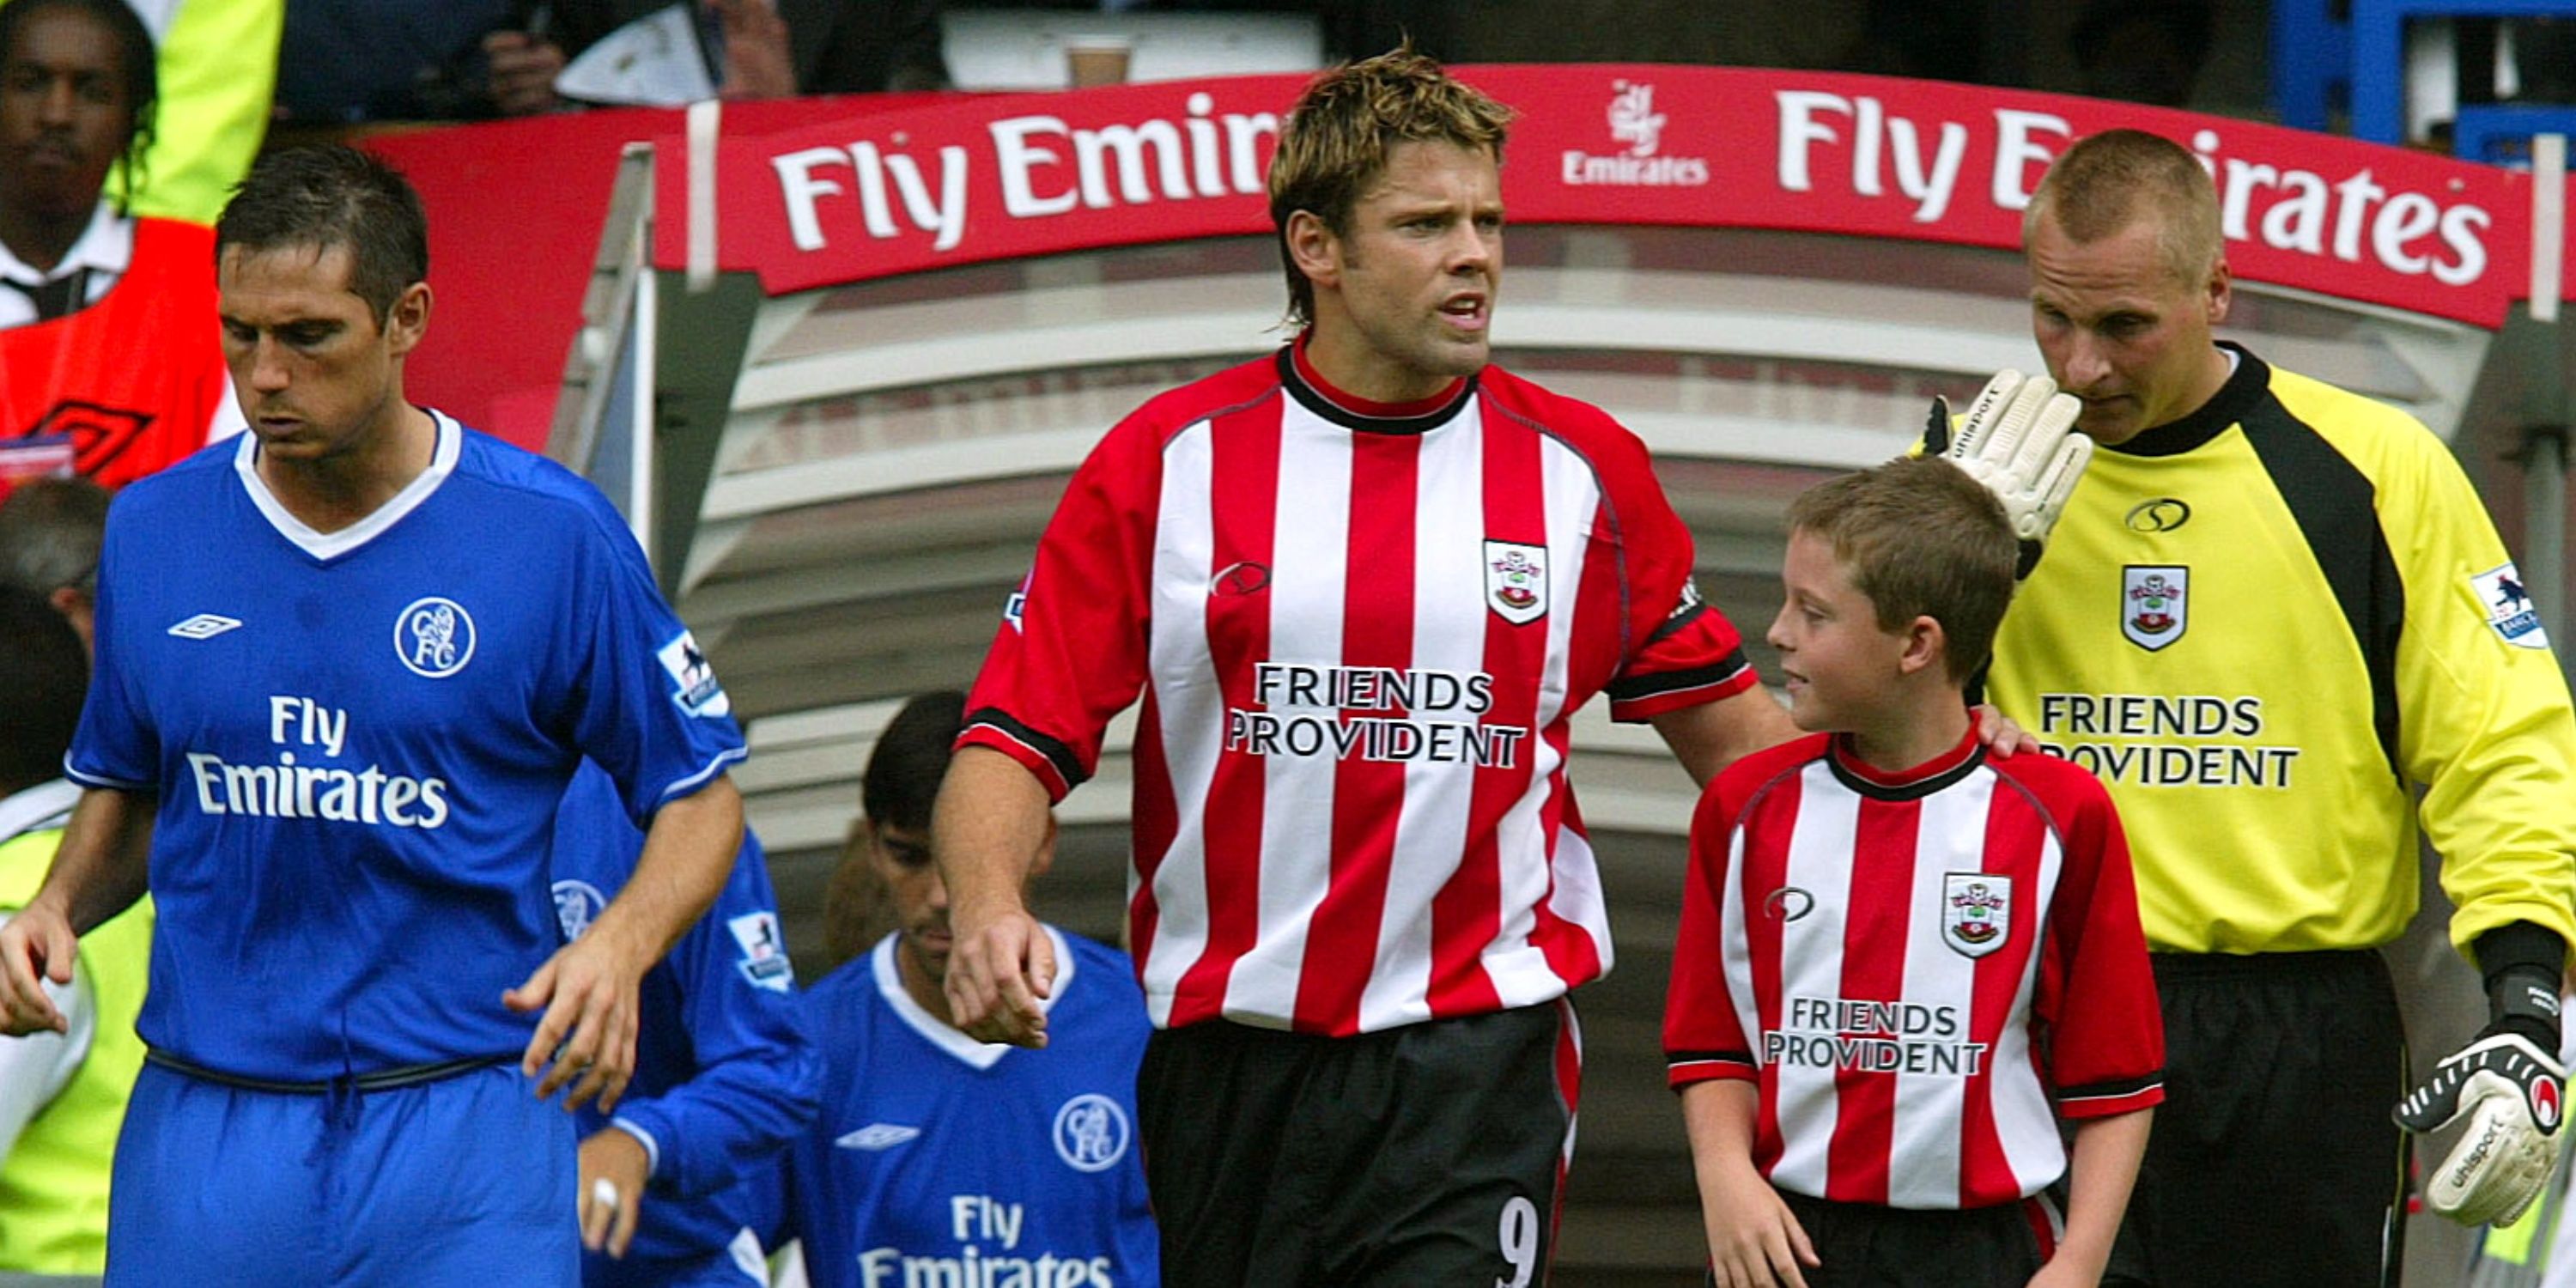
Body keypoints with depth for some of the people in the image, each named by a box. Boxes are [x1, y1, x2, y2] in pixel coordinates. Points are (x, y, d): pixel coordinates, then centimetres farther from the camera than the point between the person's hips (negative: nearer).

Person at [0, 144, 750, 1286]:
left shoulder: (553, 536, -4)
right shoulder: (155, 529, 6)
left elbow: (699, 796, 4)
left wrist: (619, 944, -14)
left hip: (461, 1132, -3)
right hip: (202, 1130, 3)